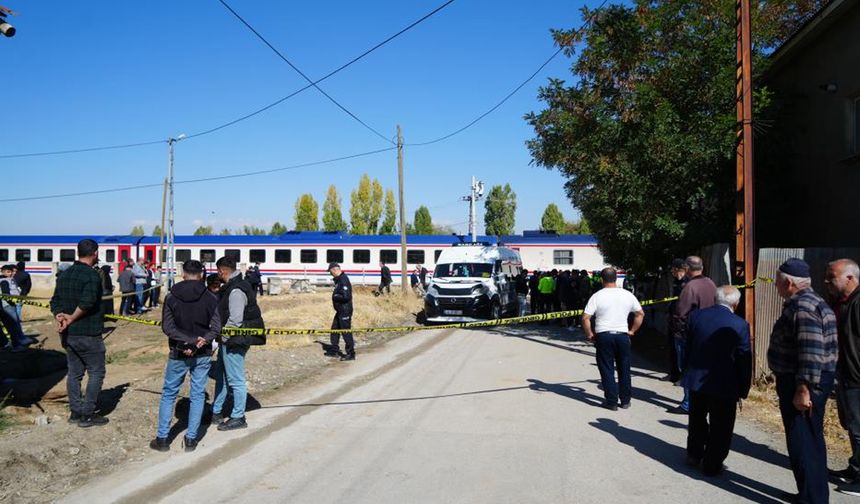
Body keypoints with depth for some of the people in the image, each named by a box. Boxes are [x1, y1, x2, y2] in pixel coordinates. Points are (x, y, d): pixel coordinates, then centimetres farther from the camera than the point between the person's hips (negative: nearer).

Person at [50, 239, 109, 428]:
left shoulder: (64, 274, 10)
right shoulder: (92, 275, -16)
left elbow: (55, 301, 8)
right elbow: (87, 302, -27)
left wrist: (60, 317, -6)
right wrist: (72, 318, -15)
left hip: (68, 334, 8)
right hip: (88, 334, -8)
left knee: (74, 372, 15)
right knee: (96, 373, 3)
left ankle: (75, 412, 21)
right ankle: (87, 415, 4)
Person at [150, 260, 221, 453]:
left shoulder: (172, 297, -6)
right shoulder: (211, 298, -5)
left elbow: (167, 327, -11)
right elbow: (216, 328, -11)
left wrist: (188, 341, -14)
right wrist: (200, 341, -16)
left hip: (178, 354, 0)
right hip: (202, 355, 0)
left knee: (168, 394, 13)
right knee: (197, 395, 9)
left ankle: (162, 438, 15)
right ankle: (191, 439, 12)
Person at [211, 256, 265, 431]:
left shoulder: (236, 290, -20)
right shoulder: (231, 287, 12)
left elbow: (234, 321, -24)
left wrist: (220, 339, -19)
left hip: (233, 342, -11)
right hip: (229, 341, 11)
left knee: (236, 380, 1)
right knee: (220, 376, 20)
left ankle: (238, 418, 12)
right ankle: (216, 413, 32)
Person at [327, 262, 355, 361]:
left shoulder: (343, 280, -21)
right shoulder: (339, 279, 12)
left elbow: (346, 296, -28)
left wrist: (335, 296, -14)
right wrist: (335, 295, 5)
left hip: (345, 311, -11)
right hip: (340, 311, 11)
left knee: (346, 332, -4)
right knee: (334, 329, 18)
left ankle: (351, 354, 4)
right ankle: (334, 350, 30)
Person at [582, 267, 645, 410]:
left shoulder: (597, 296, -7)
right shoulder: (628, 295, 3)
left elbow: (585, 318, -12)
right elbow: (640, 314, 12)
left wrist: (589, 334, 1)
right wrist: (632, 331, 17)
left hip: (603, 336, -3)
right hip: (622, 335, 3)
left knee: (607, 370, 5)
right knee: (624, 369, 14)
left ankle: (612, 402, 9)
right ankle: (625, 400, 22)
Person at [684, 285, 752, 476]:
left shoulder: (695, 316, -5)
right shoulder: (739, 325, -15)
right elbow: (744, 360, -10)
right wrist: (743, 389, 0)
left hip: (697, 381, 4)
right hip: (724, 385, -4)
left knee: (697, 421, 22)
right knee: (720, 428, 10)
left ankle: (694, 455, 37)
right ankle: (712, 465, 17)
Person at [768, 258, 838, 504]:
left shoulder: (803, 306, -20)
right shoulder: (803, 302, 13)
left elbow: (811, 351, -28)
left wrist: (803, 389, -27)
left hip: (803, 385, -11)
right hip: (804, 382, 11)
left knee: (802, 443, -4)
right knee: (811, 441, 19)